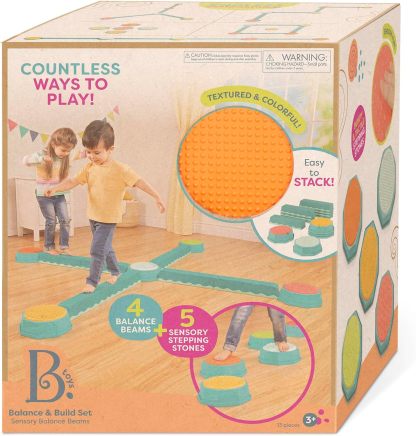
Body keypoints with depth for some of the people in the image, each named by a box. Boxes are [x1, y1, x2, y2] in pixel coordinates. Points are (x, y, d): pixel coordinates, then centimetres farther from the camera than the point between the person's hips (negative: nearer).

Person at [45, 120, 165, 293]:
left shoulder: (120, 169, -18)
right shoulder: (89, 167, -1)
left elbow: (139, 182, -17)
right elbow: (73, 181, -3)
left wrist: (156, 197, -20)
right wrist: (56, 188, -18)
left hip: (109, 218, -6)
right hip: (93, 216, 6)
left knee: (97, 250, -8)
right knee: (105, 247, 22)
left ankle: (92, 281, 3)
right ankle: (115, 271, 42)